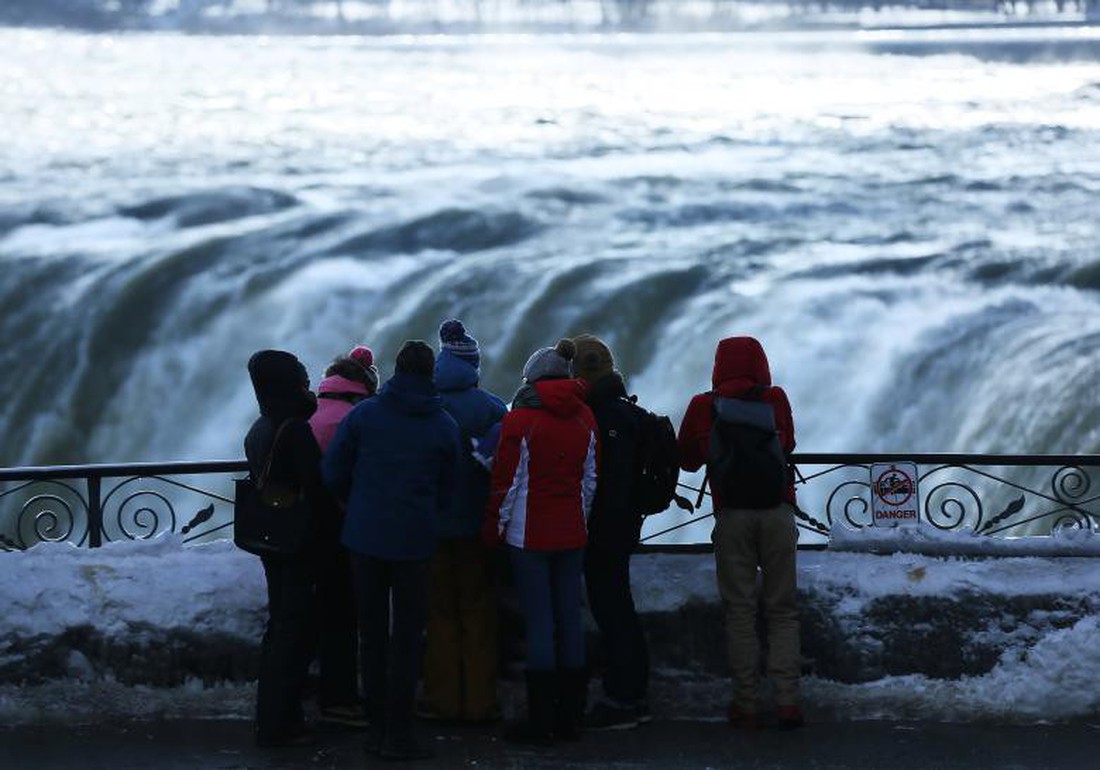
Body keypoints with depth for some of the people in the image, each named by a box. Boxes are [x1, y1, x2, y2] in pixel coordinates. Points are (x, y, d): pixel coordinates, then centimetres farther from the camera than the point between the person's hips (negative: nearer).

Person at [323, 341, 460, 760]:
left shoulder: (363, 414, -2)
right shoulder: (444, 425, -1)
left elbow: (333, 473, -1)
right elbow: (448, 490, 4)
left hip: (364, 536, 1)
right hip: (414, 542, -1)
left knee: (371, 631, 11)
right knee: (407, 635, 4)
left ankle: (377, 726, 16)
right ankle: (398, 733, 2)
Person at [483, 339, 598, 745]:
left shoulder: (520, 420, -10)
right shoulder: (584, 418, 6)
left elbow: (507, 482, -8)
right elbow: (590, 479, 11)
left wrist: (494, 529, 2)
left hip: (529, 536, -5)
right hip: (571, 535, 5)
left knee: (538, 624, -4)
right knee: (570, 619, 9)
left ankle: (540, 722, -2)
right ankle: (570, 716, 14)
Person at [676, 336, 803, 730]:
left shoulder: (704, 406, 3)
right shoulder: (775, 399, 7)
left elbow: (687, 458, 12)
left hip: (732, 516, -1)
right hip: (778, 511, 1)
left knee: (739, 609, 3)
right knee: (782, 608, 5)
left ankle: (745, 702, -1)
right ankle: (787, 699, -3)